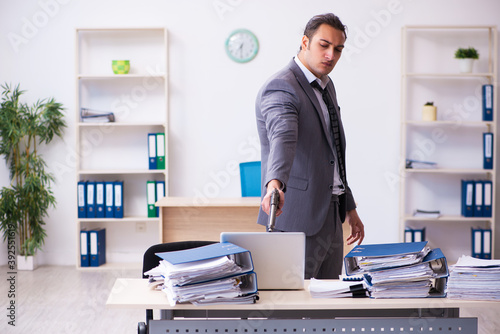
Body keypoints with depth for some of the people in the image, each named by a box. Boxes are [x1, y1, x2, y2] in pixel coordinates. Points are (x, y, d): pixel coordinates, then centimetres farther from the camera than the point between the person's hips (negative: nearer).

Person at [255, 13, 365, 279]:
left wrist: (349, 208, 23)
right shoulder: (281, 87, -15)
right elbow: (283, 138, -36)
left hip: (330, 216, 9)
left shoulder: (325, 86, 15)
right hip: (297, 220, -9)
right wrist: (275, 183, -53)